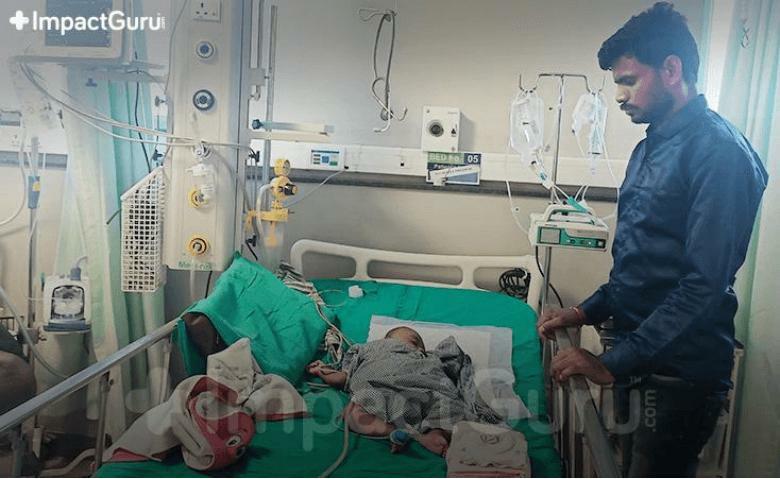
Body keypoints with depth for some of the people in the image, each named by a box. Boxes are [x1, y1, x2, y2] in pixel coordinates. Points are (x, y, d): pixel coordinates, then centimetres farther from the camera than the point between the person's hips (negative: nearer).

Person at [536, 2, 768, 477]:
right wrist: (586, 312, 8)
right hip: (642, 364, 8)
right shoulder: (650, 148, 12)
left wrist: (612, 364, -23)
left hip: (681, 374, -8)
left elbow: (705, 284, -24)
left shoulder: (719, 151, -17)